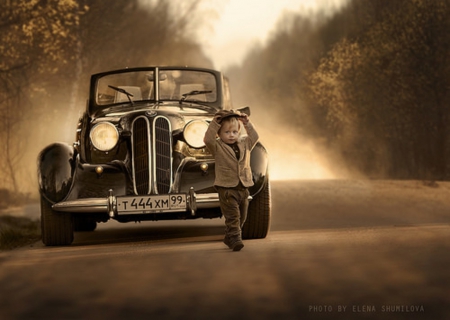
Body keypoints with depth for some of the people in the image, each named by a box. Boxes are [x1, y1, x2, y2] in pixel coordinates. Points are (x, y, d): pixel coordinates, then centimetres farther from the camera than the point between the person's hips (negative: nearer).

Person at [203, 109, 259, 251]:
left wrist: (247, 123, 6)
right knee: (232, 216, -13)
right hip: (226, 188, -6)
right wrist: (215, 123, -20)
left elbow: (254, 137, 15)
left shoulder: (244, 144, 10)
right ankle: (235, 239, -15)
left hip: (243, 188, 6)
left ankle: (229, 238, 29)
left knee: (241, 216, 14)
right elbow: (208, 139, -20)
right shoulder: (217, 147, -5)